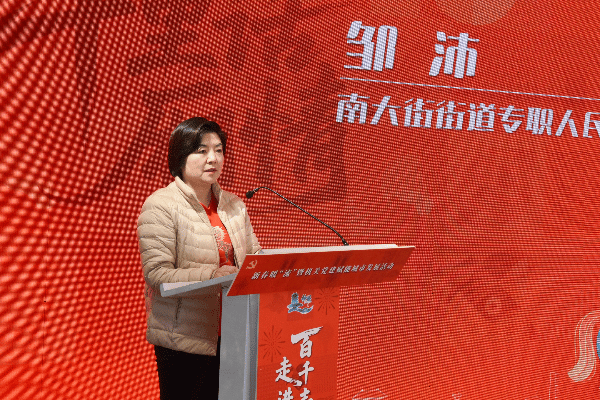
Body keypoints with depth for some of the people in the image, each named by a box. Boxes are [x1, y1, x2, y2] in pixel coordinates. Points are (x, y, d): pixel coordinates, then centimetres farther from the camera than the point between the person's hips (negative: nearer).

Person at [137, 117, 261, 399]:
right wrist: (214, 276, -26)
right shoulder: (161, 206, -9)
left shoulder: (234, 205, 12)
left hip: (231, 334, 6)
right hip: (184, 339, -6)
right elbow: (157, 273, -17)